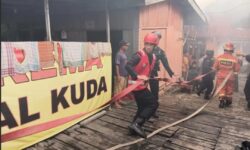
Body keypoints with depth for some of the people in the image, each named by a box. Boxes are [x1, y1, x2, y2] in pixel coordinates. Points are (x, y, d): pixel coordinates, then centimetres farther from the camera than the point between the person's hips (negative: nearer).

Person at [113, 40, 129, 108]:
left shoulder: (125, 54, 12)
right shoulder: (118, 54, -14)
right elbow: (117, 65, -17)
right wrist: (118, 75, -20)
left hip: (125, 75, 9)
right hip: (120, 75, -9)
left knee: (123, 89, 16)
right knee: (118, 89, -2)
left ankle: (119, 100, 30)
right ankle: (116, 102, 7)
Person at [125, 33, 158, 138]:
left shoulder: (153, 57, 10)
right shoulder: (139, 55, -17)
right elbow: (128, 66, -29)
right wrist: (137, 76, -37)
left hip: (142, 86, 9)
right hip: (137, 86, -9)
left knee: (142, 107, 16)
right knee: (153, 104, -7)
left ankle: (134, 128, 29)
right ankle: (136, 123, -5)